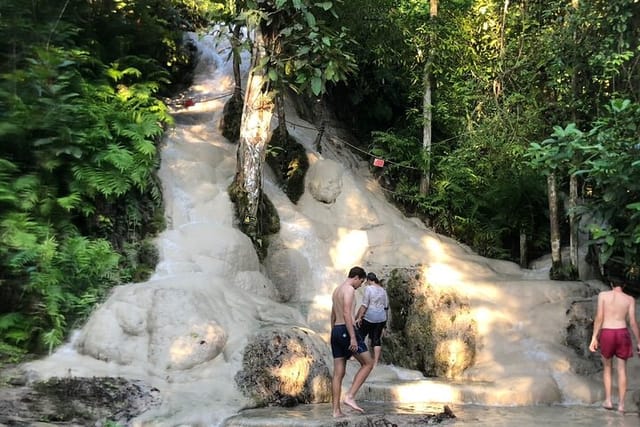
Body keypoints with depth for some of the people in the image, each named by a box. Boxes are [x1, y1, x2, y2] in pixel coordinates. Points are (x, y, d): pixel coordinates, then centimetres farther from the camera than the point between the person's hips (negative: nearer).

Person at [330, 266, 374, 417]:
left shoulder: (337, 290, 21)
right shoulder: (349, 289, -8)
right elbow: (347, 314, -19)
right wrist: (353, 337, -22)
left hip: (335, 331, 9)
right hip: (346, 330, -9)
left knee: (338, 373, 6)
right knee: (368, 363, 0)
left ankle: (336, 410, 5)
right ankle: (350, 396, -9)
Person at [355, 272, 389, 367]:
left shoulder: (369, 288, -9)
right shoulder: (383, 290, 10)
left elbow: (364, 305, -16)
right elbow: (386, 306, 16)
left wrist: (359, 317, -14)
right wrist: (385, 320, 24)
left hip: (369, 317, -6)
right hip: (381, 318, 6)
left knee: (360, 336, 9)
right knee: (376, 339, 7)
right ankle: (375, 363, 5)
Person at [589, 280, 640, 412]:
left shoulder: (603, 295, 1)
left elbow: (599, 317, -5)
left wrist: (594, 337, -3)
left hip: (606, 334, 0)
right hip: (622, 334, 0)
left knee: (607, 367, 18)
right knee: (622, 369, 8)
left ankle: (608, 400, 13)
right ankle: (621, 404, 7)